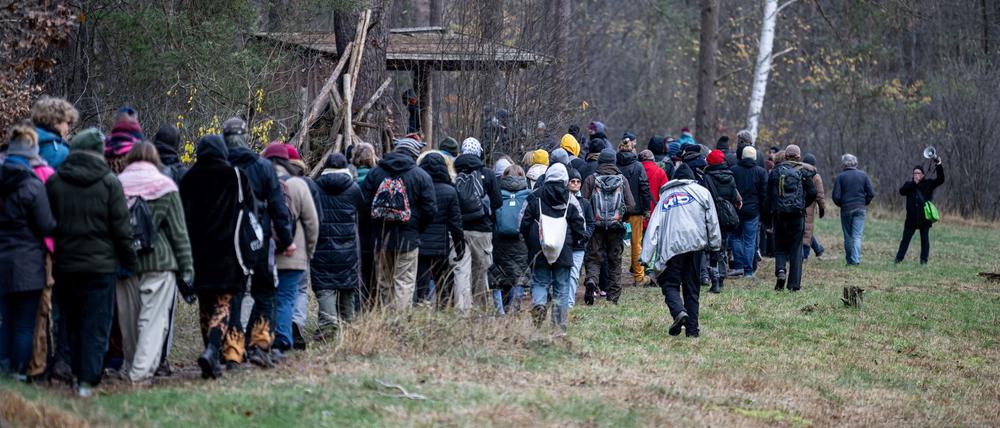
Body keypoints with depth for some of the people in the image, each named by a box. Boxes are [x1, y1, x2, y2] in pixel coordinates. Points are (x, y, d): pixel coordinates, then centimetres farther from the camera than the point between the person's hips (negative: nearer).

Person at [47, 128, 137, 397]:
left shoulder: (54, 182, 1)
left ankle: (79, 376, 19)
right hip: (100, 264, -3)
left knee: (73, 324, 14)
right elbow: (122, 228, -6)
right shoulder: (109, 182, -6)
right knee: (96, 325, 0)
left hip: (65, 264, 3)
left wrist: (52, 257, 13)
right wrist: (128, 262, 3)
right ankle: (88, 380, -8)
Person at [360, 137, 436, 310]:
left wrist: (374, 227, 15)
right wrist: (418, 229, 10)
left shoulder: (375, 172, 5)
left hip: (380, 238, 3)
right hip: (407, 238, -3)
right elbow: (430, 210, -6)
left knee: (383, 282, 13)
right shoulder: (421, 176, -3)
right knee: (404, 283, -2)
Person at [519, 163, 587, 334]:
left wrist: (530, 242, 15)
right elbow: (579, 225, 3)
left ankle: (538, 303, -21)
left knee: (539, 281, 9)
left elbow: (524, 223, 1)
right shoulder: (570, 199, 0)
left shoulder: (535, 197, 0)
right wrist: (573, 242, 19)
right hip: (564, 251, 0)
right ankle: (560, 325, 5)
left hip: (539, 250, 0)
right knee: (562, 287, 6)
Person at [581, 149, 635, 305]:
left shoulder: (591, 180, -2)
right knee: (615, 261, 11)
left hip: (596, 226, -1)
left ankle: (591, 280, -23)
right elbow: (631, 205, -1)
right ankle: (613, 297, 12)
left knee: (593, 258, 7)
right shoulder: (622, 180, 1)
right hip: (616, 227, 1)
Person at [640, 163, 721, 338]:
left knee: (670, 284, 5)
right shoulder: (702, 192, 17)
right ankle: (692, 328, 4)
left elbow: (653, 225, 10)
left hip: (670, 247, 0)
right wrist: (715, 244, 13)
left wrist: (646, 256, 4)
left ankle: (679, 311, -23)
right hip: (695, 244, 0)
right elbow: (712, 221, 8)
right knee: (692, 288, 8)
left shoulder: (665, 196, 20)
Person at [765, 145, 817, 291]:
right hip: (797, 215, -1)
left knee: (780, 246, 14)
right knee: (796, 249, 5)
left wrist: (769, 220, 12)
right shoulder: (802, 172, 0)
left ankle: (780, 270, -13)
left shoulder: (775, 171, 6)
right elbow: (812, 192, -3)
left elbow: (769, 195, 7)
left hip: (778, 214, 1)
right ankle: (794, 284, 3)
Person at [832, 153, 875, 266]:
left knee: (848, 236, 9)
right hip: (860, 209, 1)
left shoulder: (840, 177, -4)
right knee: (857, 235, -2)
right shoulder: (863, 175, 2)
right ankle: (856, 259, -16)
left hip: (846, 209, -1)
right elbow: (871, 193, -1)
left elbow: (836, 196, -8)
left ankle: (850, 260, 14)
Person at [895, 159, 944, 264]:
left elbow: (940, 180, -3)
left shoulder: (928, 183, 8)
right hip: (911, 218, 1)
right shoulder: (909, 184, 11)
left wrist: (938, 166, -13)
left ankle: (924, 259, 7)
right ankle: (899, 258, 7)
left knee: (925, 239, 3)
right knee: (905, 239, 3)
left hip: (925, 217, -1)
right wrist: (913, 183, -12)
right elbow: (902, 191, -6)